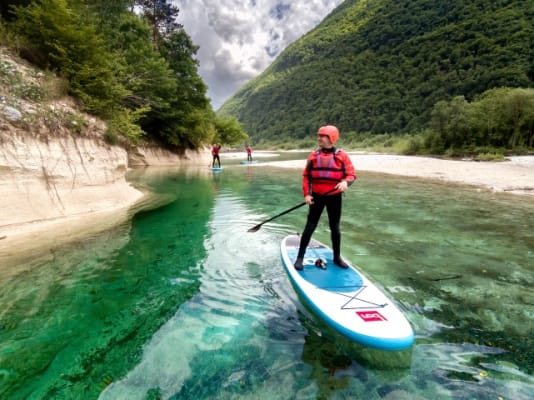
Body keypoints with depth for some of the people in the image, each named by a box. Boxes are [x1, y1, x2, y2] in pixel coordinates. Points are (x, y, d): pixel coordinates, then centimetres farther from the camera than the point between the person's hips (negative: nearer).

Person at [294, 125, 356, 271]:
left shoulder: (342, 155, -4)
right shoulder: (313, 155, 2)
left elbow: (351, 174, -5)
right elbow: (306, 176, 3)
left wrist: (345, 182, -27)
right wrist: (306, 194, -6)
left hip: (334, 197, 0)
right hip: (317, 197, 0)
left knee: (335, 228, 12)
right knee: (310, 227, 3)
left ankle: (337, 257, 28)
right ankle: (300, 257, 12)